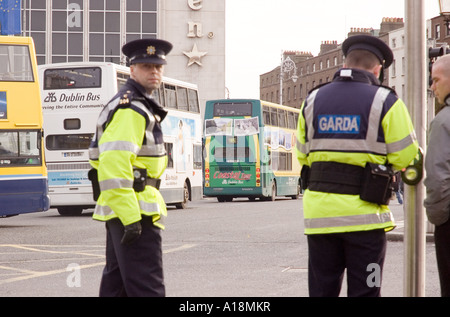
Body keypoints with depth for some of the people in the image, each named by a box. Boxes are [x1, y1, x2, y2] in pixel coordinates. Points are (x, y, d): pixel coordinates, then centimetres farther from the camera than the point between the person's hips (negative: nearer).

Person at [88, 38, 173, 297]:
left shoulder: (128, 105, 20)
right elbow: (114, 165, -25)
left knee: (116, 284, 14)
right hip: (133, 211, -11)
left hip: (118, 210, 11)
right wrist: (130, 218, -27)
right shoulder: (131, 110, -14)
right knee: (147, 287, -11)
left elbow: (101, 157, 26)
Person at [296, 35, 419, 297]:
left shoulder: (312, 101, 9)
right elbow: (407, 159, -5)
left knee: (322, 290, 10)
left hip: (319, 212, 4)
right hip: (364, 215, -4)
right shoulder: (385, 102, -4)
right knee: (364, 292, 2)